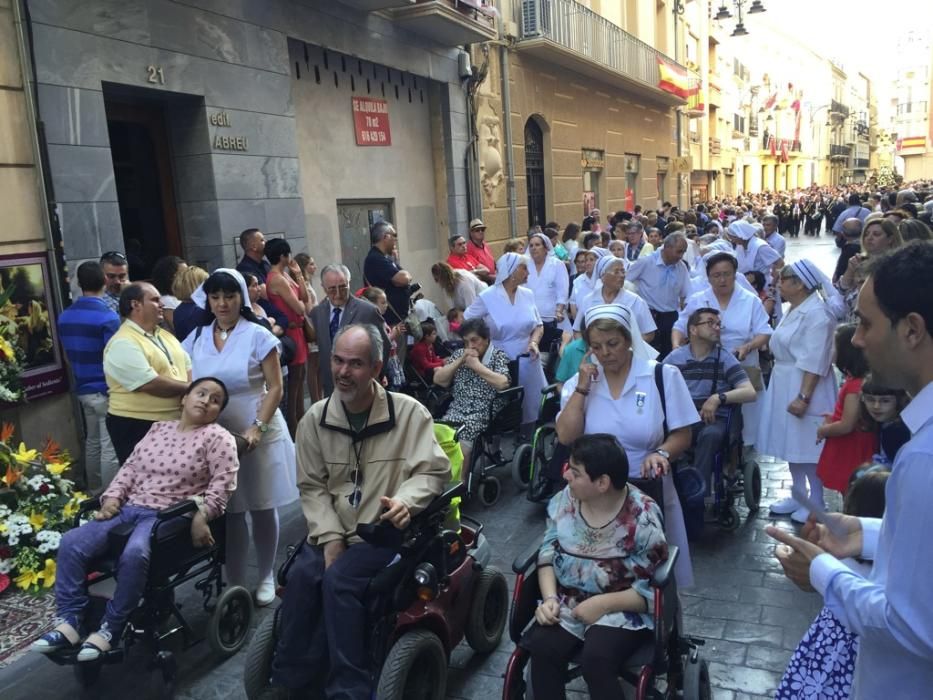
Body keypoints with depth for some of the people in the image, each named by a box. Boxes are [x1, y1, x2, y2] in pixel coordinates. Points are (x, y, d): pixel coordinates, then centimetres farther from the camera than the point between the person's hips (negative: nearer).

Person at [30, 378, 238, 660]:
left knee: (134, 554, -35)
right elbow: (130, 467, 18)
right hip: (129, 508, 6)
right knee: (71, 543, -13)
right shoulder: (158, 428, 19)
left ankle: (110, 630, -17)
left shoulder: (217, 437, 0)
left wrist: (201, 516, -20)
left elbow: (222, 484, -8)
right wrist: (112, 496, 2)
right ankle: (69, 622, -7)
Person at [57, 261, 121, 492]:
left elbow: (68, 356, 16)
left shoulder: (64, 317, 6)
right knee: (110, 449, -1)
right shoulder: (107, 317, -17)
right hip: (106, 391, -7)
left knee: (92, 442, 18)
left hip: (83, 389, 8)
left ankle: (94, 493, 27)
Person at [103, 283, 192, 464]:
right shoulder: (123, 344, -17)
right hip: (138, 427, -8)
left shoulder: (165, 335, 12)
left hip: (174, 423, 8)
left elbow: (188, 366, 11)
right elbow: (151, 385, -24)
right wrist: (189, 388, -12)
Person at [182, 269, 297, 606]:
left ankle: (266, 577, 25)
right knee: (229, 511, 8)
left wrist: (257, 428, -19)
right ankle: (236, 585, 19)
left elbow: (275, 388, -9)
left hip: (259, 433, -3)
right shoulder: (196, 338, 6)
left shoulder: (258, 335, -7)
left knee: (262, 509, 8)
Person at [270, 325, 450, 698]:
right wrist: (330, 537, -10)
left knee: (339, 579, -26)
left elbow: (434, 470, -9)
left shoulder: (409, 412, -7)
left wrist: (405, 501, -29)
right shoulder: (315, 418, 3)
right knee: (301, 575, -23)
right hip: (333, 530, 4)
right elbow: (311, 486, 3)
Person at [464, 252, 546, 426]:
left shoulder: (528, 294, 7)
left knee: (531, 408, 6)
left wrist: (534, 342, -7)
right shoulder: (487, 297, -7)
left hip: (527, 362, 4)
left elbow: (538, 325, 13)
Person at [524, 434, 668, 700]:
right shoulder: (564, 500, -3)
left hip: (622, 610, -4)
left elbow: (654, 589, -12)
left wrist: (604, 604, -20)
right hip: (567, 604, 4)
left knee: (596, 658, -30)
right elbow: (548, 554, 4)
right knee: (542, 648, -24)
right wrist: (549, 597, -12)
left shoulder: (643, 518, -16)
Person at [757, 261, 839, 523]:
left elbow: (814, 362, -24)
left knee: (808, 445, 0)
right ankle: (798, 496, 28)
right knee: (792, 443, 15)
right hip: (785, 385, 10)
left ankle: (815, 502, 14)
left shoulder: (816, 314, -20)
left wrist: (803, 397, -26)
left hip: (805, 386, -10)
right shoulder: (796, 309, 11)